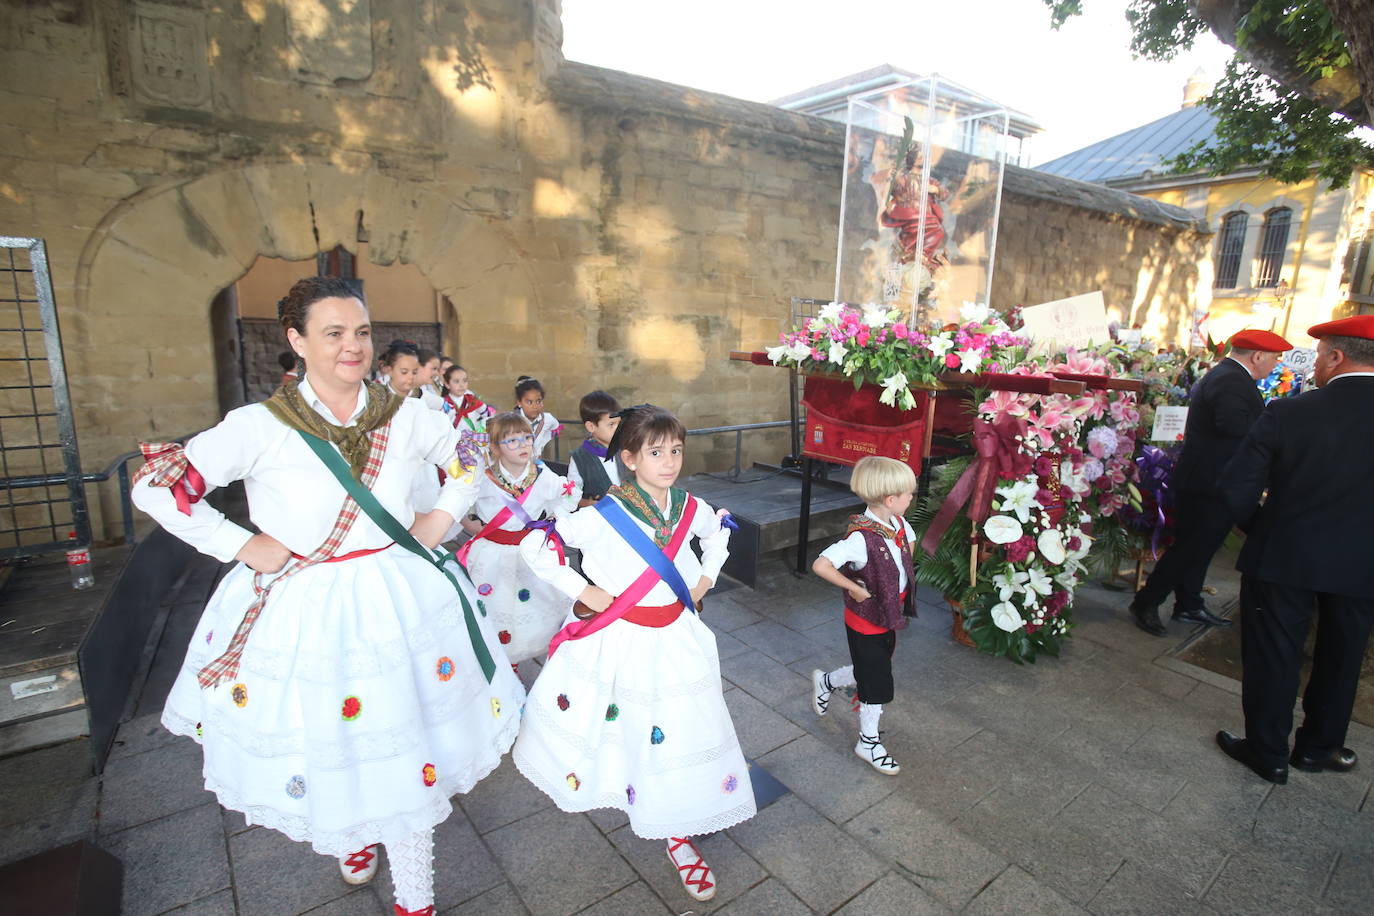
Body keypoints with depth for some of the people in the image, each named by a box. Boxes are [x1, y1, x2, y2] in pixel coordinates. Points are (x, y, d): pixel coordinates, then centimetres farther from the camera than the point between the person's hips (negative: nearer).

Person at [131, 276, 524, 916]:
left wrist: (443, 516, 2)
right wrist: (240, 546, -9)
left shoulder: (406, 419, -3)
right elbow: (154, 487, -3)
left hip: (396, 603, 1)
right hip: (299, 612, -1)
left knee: (405, 745, 8)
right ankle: (348, 837, 52)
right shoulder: (259, 426, -11)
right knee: (321, 741, 16)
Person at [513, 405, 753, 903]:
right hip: (617, 640, -3)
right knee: (611, 727, 14)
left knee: (680, 732, 10)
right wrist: (582, 590, -16)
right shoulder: (603, 515, -20)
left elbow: (719, 532, 19)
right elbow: (534, 547, -16)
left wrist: (704, 580, 8)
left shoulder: (691, 508, -5)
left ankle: (678, 836, 32)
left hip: (674, 638, 4)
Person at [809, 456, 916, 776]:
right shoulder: (861, 537, -32)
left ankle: (825, 681, 48)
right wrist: (854, 588, -28)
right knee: (877, 683, 8)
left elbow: (909, 543, 19)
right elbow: (820, 565, -40)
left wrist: (902, 580, 8)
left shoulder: (898, 524, -6)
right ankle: (868, 742, 30)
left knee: (871, 671, 23)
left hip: (889, 617, 8)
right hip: (867, 621, -8)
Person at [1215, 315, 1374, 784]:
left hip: (1284, 557, -3)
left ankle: (1268, 752, 24)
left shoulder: (1288, 413, -17)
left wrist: (1260, 530, 2)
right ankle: (1319, 747, 38)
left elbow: (1237, 488, -16)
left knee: (1273, 656, 11)